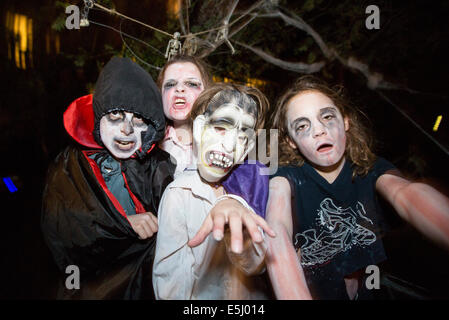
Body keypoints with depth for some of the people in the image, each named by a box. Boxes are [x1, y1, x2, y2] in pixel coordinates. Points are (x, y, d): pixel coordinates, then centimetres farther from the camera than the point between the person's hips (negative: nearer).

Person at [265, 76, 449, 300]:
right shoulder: (286, 180, -14)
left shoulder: (372, 170, -6)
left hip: (365, 290, 1)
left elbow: (406, 194, -28)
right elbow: (277, 232, -34)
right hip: (306, 289, 0)